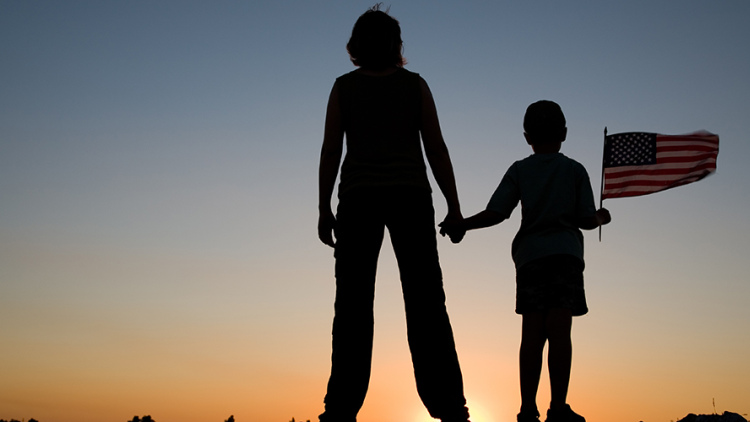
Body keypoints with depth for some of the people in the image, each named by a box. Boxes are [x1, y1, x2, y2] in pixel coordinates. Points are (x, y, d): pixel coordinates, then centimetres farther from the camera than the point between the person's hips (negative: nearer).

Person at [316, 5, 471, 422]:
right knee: (425, 302, -3)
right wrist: (454, 207, 4)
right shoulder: (415, 84, 9)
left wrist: (324, 209, 1)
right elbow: (436, 148, 2)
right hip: (409, 197, 0)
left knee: (353, 303, -2)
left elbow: (330, 149, 0)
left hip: (359, 199, 0)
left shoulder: (344, 86, 8)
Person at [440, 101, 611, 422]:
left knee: (532, 333, -2)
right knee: (559, 330, -7)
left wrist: (460, 224, 8)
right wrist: (601, 218, 26)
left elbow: (496, 214, -1)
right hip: (565, 254, -1)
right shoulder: (575, 170, 9)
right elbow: (587, 220, 4)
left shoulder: (519, 170, 9)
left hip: (529, 256, 1)